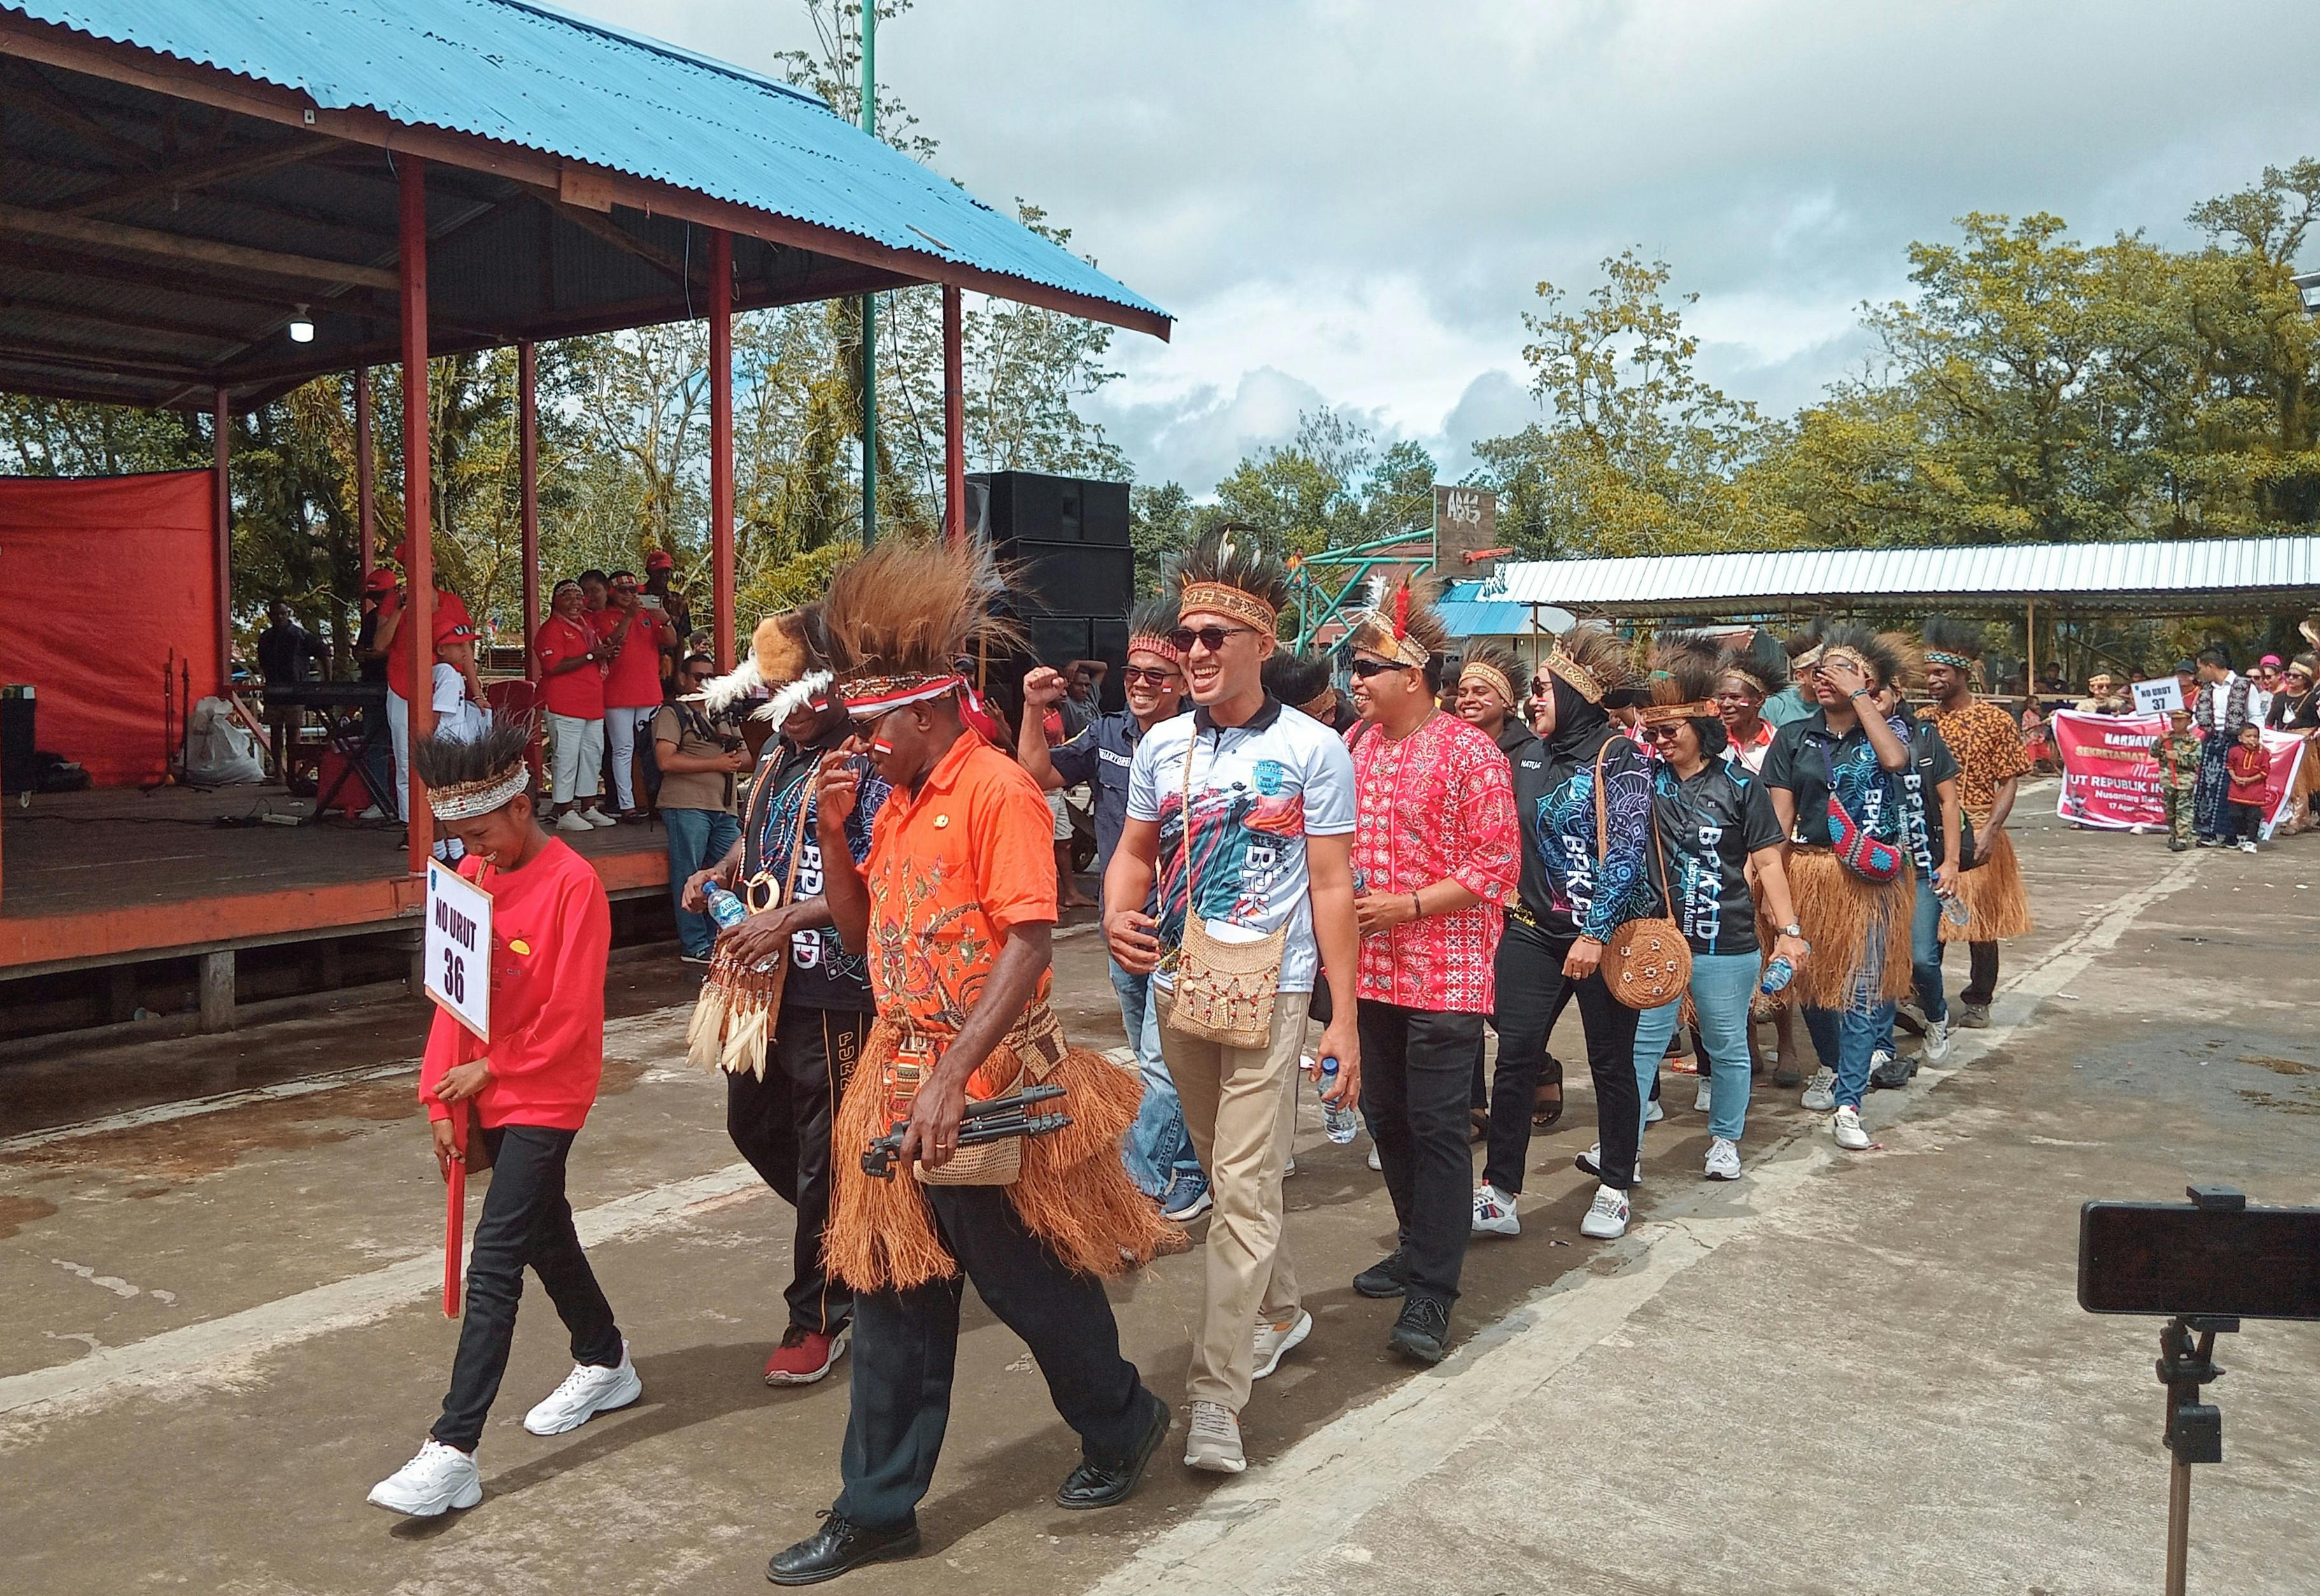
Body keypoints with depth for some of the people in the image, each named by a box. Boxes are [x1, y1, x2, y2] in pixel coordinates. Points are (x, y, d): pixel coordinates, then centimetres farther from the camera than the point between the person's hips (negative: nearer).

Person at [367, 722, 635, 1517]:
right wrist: (445, 1099, 3)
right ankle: (605, 1363, 41)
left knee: (494, 1261, -10)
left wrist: (490, 1070, -12)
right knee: (543, 1231, 21)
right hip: (487, 1094, 8)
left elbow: (571, 1014, -17)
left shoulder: (573, 883, -17)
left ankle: (453, 1453, -8)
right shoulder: (471, 878, 5)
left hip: (545, 1096, -8)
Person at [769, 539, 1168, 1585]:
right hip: (901, 1079, 8)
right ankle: (878, 1509, 24)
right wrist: (831, 831, 1)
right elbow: (861, 931, 16)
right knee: (894, 1296, 12)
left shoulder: (996, 791, -16)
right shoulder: (898, 800, 9)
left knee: (1031, 1285, 9)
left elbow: (1030, 943, -23)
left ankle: (1124, 1425, 36)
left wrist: (952, 1078, -29)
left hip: (988, 1090, -8)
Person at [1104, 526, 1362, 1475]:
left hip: (1269, 992, -5)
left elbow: (1332, 888, -6)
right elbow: (1136, 851, 14)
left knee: (1245, 1188, -8)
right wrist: (1118, 917, -9)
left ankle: (1216, 1399, -4)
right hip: (1178, 987, 5)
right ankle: (1280, 1311, 41)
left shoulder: (1312, 750, -7)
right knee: (1227, 1174, 19)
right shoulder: (1163, 746, 5)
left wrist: (1344, 1019, -8)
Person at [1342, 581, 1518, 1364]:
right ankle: (1420, 1248, 32)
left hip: (1446, 973, -7)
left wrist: (1408, 905, -19)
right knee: (1386, 1118, 14)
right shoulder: (1356, 747, 9)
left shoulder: (1470, 753, -10)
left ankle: (1430, 1295, 3)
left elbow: (1495, 866, -13)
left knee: (1436, 1129, -3)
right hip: (1371, 969, 7)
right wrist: (1341, 892, 1)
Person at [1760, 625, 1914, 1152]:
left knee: (1864, 985, -7)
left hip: (1874, 876, -2)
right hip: (1812, 870, 2)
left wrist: (1859, 696, -15)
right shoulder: (1795, 737, 5)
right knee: (1814, 975, 12)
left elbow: (1894, 759, -21)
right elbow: (1779, 816, 2)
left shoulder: (1887, 729, 4)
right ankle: (1830, 1065, 38)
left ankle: (1847, 1105, -7)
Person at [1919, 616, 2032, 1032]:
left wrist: (1988, 832, -18)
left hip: (1978, 836, -3)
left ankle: (1978, 1001, 20)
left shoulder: (1996, 721, -4)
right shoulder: (1923, 721, 8)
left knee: (1981, 918, 6)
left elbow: (2009, 782, -6)